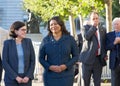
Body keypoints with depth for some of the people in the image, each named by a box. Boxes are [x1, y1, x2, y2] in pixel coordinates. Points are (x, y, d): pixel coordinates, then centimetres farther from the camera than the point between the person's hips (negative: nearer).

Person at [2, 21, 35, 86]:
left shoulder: (28, 41, 4)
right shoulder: (7, 43, -2)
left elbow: (32, 60, 4)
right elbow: (5, 62, -6)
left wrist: (28, 76, -7)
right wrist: (16, 77, -13)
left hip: (26, 79, 2)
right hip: (11, 80, -2)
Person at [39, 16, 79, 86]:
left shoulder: (70, 39, 2)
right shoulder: (46, 40, 4)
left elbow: (76, 56, 4)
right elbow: (41, 58, 6)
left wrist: (66, 66, -12)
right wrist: (49, 67, -12)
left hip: (66, 75, -1)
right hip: (50, 76, 1)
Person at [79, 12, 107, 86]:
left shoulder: (103, 29, 13)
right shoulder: (85, 28, 2)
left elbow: (104, 44, 16)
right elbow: (86, 37, -19)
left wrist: (104, 55, 3)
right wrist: (93, 26, -13)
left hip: (99, 58, 3)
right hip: (88, 58, -3)